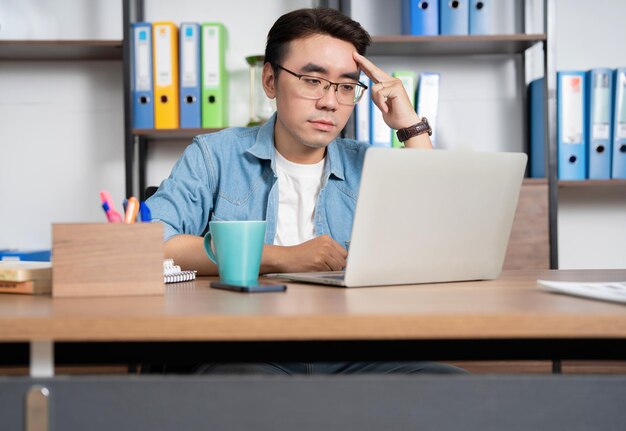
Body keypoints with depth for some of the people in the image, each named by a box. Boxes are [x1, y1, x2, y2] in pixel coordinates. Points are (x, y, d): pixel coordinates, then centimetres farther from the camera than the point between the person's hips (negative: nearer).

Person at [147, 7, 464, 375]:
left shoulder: (368, 167, 15)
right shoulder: (216, 156, 7)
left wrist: (412, 128, 3)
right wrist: (282, 258, -13)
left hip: (351, 353, 3)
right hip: (244, 354, -2)